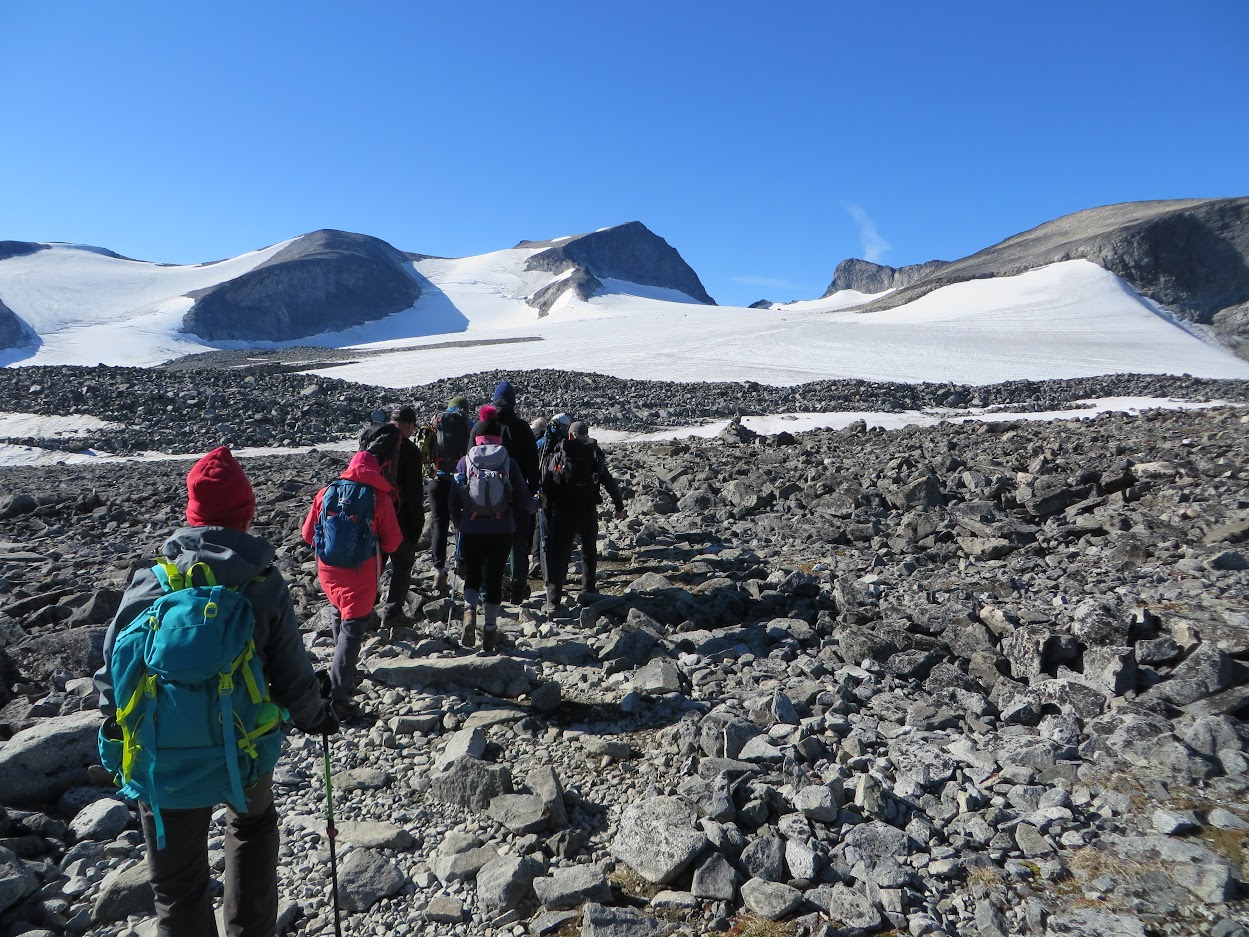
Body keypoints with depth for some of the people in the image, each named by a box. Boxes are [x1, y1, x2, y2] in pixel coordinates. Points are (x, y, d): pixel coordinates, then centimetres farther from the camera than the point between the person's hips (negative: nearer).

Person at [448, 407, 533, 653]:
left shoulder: (465, 462, -1)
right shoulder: (508, 462, -2)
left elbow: (453, 501, -1)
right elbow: (523, 499, -2)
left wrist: (459, 524, 16)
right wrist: (533, 504, 21)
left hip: (471, 530, 0)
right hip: (502, 530, 0)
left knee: (472, 576, 17)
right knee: (494, 579, 12)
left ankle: (469, 611, -10)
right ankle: (490, 631, 17)